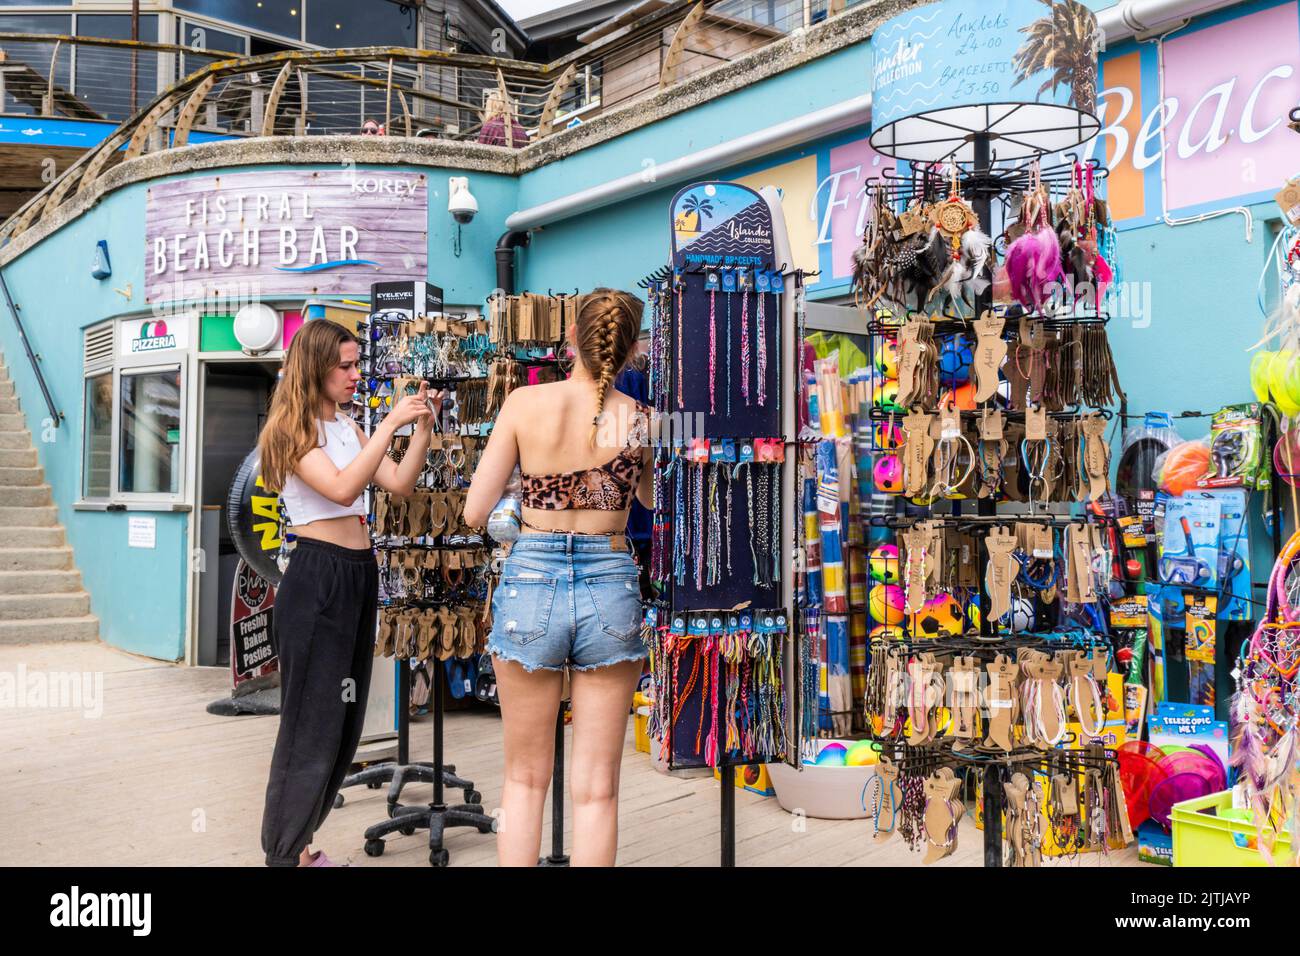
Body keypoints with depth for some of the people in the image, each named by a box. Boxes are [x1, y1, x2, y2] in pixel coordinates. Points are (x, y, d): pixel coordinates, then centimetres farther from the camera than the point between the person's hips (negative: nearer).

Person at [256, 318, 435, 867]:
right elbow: (342, 489, -23)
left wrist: (423, 428, -2)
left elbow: (400, 485, 10)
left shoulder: (347, 427, 14)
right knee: (312, 724, -3)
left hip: (359, 574, 8)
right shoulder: (292, 429, -8)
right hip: (317, 576, -8)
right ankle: (284, 854, 9)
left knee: (346, 720, 12)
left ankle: (299, 845, 24)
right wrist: (391, 424, -22)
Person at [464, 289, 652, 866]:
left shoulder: (524, 403, -7)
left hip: (530, 582, 0)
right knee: (596, 788, 10)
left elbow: (475, 512, -4)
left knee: (525, 779, 16)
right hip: (610, 588, 0)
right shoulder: (640, 419, -4)